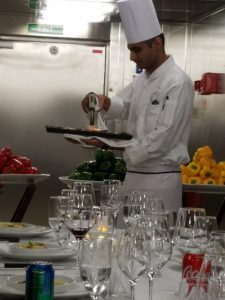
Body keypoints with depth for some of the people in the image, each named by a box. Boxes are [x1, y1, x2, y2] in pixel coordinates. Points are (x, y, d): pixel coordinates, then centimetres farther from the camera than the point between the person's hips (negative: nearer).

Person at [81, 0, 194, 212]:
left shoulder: (178, 83, -14)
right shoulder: (142, 79, 15)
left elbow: (163, 138, -20)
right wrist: (104, 102, -14)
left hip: (160, 180, -8)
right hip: (134, 175, 8)